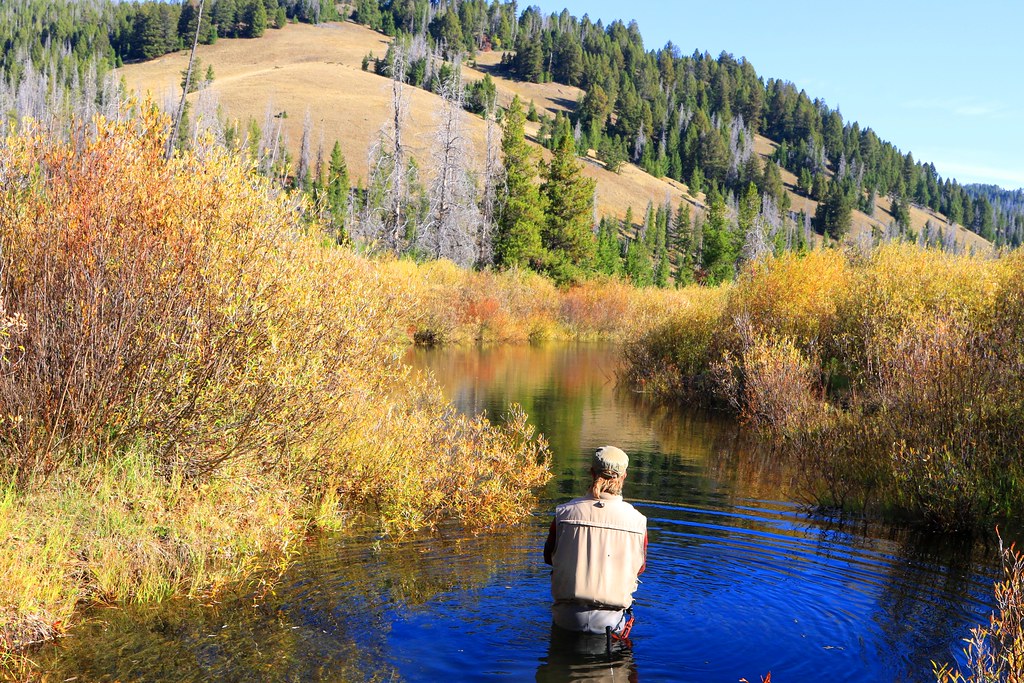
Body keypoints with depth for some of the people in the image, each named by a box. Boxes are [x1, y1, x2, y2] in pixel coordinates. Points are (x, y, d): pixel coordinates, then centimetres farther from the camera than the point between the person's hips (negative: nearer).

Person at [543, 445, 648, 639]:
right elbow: (639, 568, 8)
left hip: (566, 620, 2)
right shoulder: (637, 520, -7)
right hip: (609, 621, -2)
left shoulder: (564, 512, -6)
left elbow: (549, 557, 9)